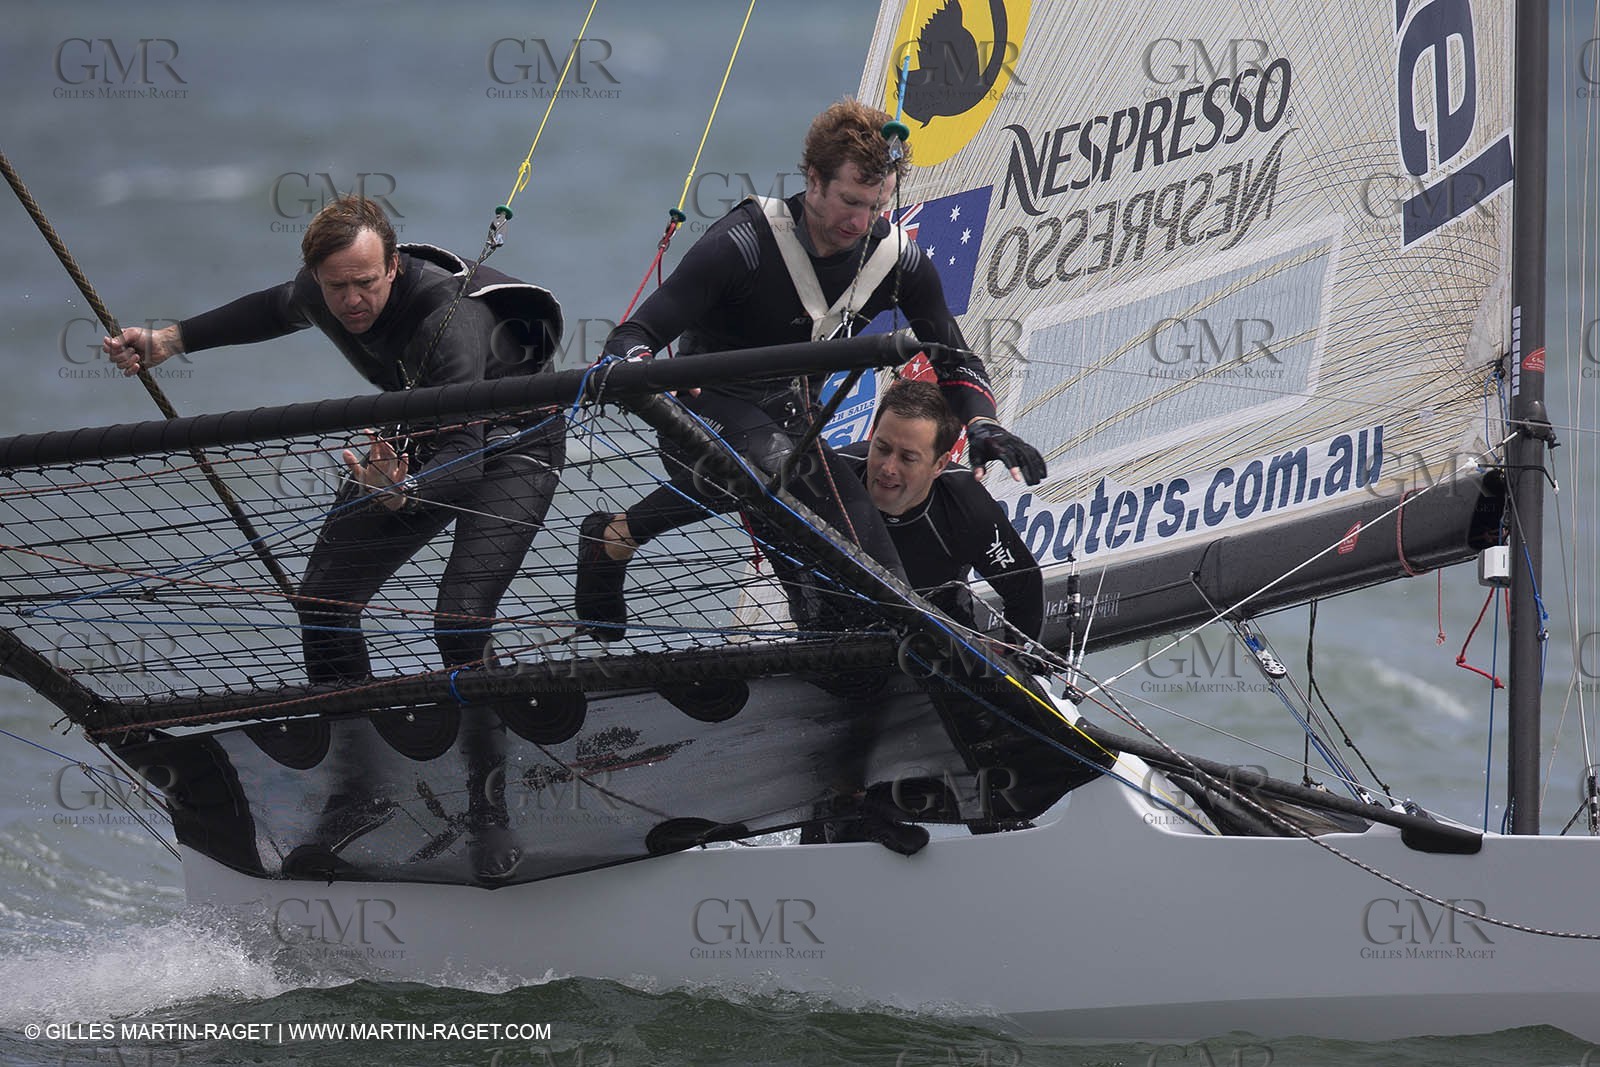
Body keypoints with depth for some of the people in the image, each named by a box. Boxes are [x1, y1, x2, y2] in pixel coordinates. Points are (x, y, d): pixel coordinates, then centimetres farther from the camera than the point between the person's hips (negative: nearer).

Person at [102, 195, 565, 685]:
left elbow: (461, 451, -43)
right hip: (419, 438, 7)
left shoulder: (449, 320, -38)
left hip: (515, 440, -7)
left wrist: (403, 493, -63)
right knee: (322, 598, 1)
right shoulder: (315, 291, -16)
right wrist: (165, 342, 10)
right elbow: (273, 310, 11)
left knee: (460, 619, -25)